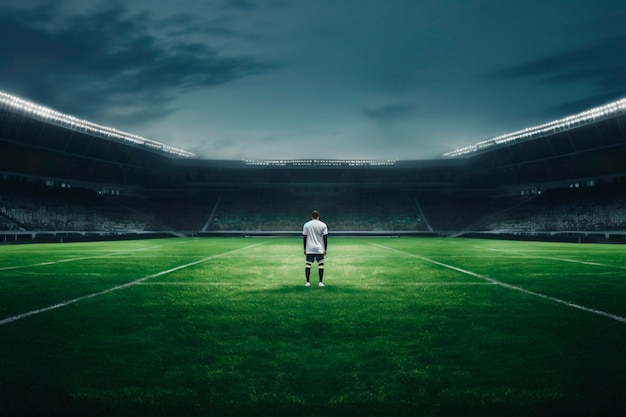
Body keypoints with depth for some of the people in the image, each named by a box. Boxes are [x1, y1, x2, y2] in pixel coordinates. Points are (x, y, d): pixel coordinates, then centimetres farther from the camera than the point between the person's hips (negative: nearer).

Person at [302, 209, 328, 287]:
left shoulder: (306, 225, 2)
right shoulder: (323, 225, -1)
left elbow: (304, 237, 4)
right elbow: (325, 238, -2)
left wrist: (305, 249, 11)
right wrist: (325, 249, 4)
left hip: (309, 249, 1)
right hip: (320, 249, -1)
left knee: (308, 264, 6)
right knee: (321, 264, 4)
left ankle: (307, 282, 4)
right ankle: (320, 282, 0)